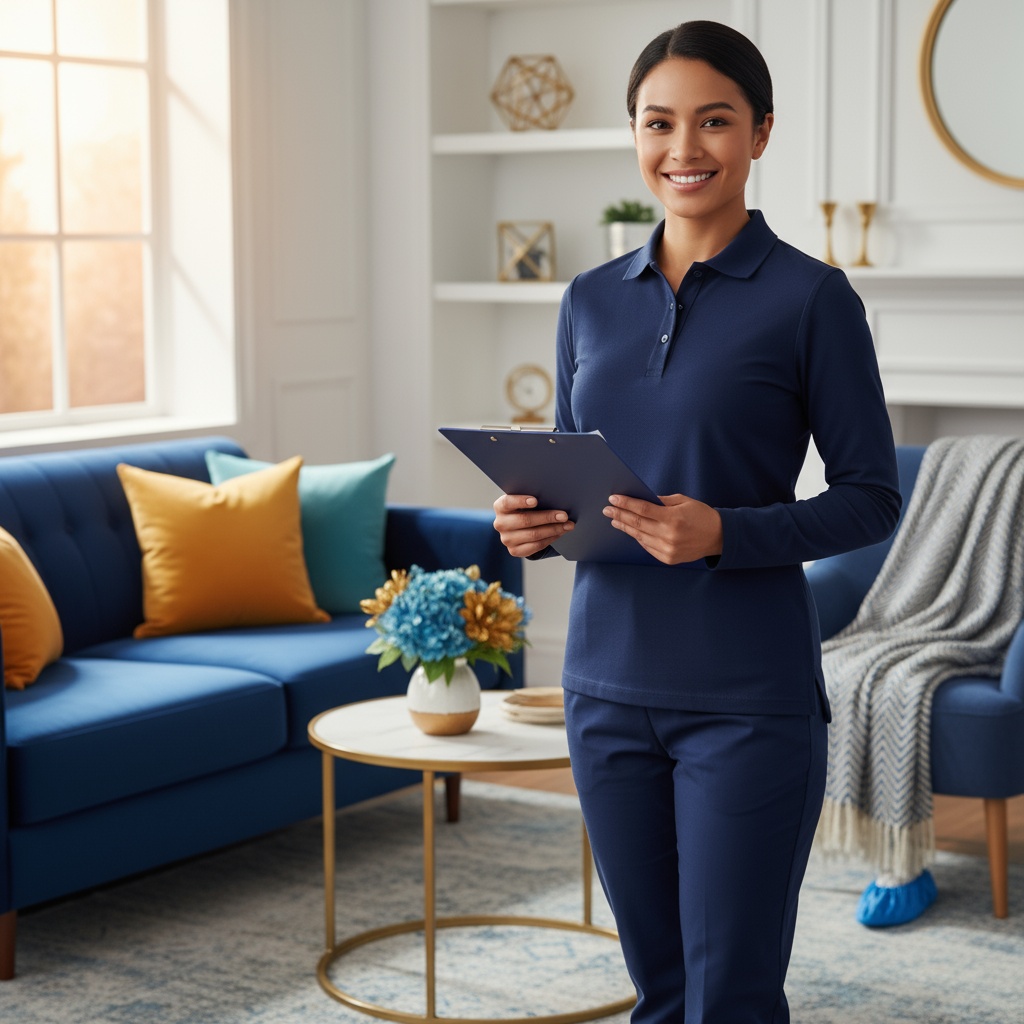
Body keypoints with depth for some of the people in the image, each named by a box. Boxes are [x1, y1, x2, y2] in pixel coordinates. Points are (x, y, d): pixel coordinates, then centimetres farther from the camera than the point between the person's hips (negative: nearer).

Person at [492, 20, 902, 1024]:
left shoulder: (809, 296, -7)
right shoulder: (592, 299, 8)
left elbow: (871, 497, -6)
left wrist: (726, 534, -21)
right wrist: (533, 520, -7)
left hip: (747, 696, -5)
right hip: (609, 680, 5)